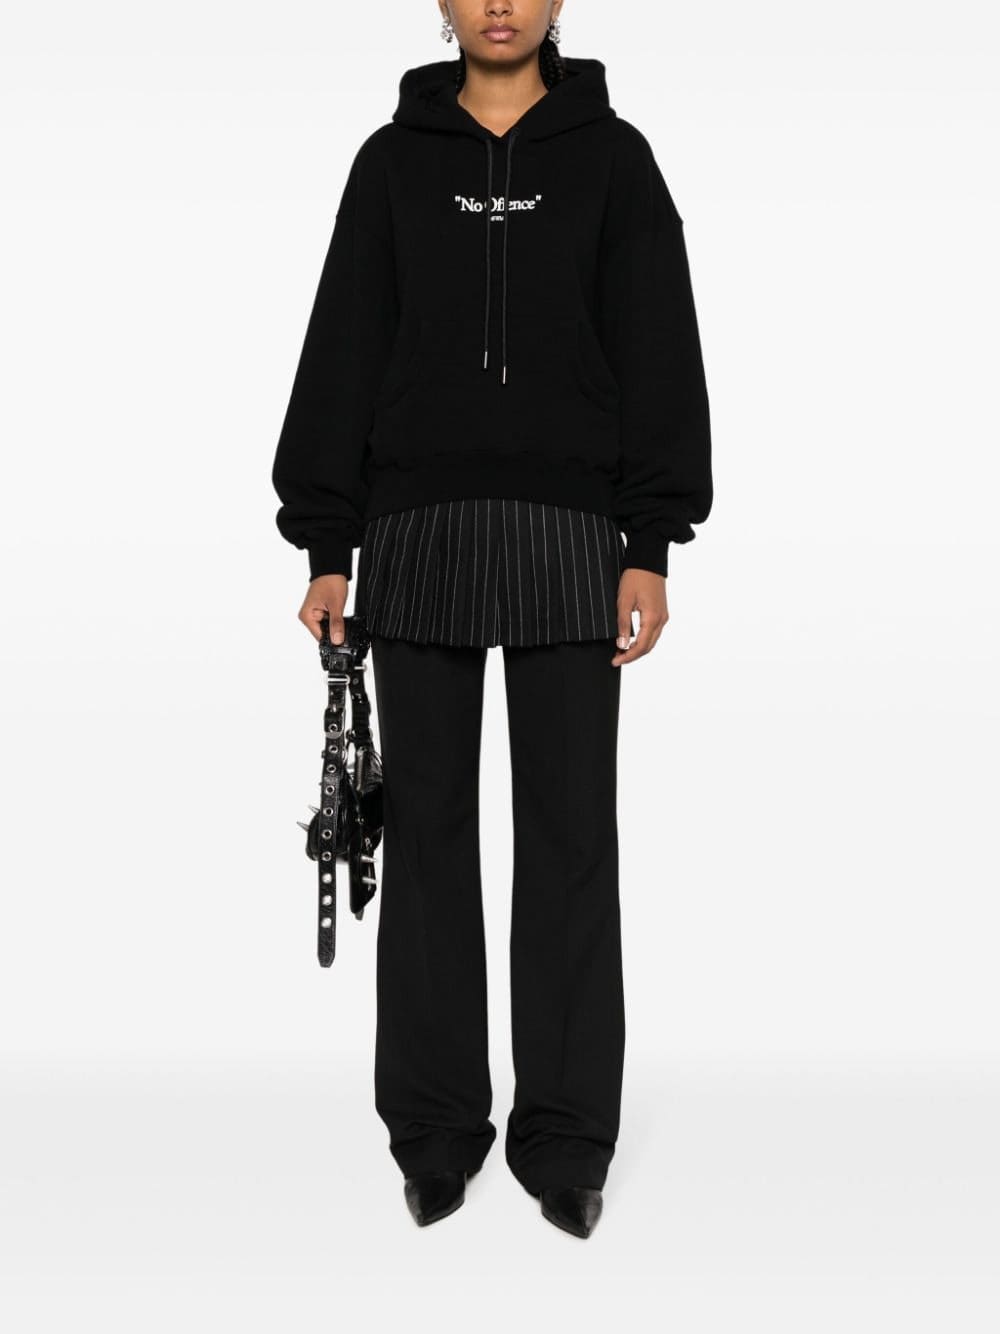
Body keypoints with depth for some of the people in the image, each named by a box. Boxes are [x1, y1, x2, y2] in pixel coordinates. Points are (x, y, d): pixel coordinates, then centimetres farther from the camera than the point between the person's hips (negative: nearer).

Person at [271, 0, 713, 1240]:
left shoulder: (611, 156, 6)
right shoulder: (394, 159, 8)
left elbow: (656, 352, 2)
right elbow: (343, 351, 6)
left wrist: (650, 548, -5)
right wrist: (326, 547, 1)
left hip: (569, 532, -1)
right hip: (419, 531, 1)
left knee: (570, 829, 2)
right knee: (428, 825, 5)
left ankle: (565, 1134, 12)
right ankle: (436, 1127, 16)